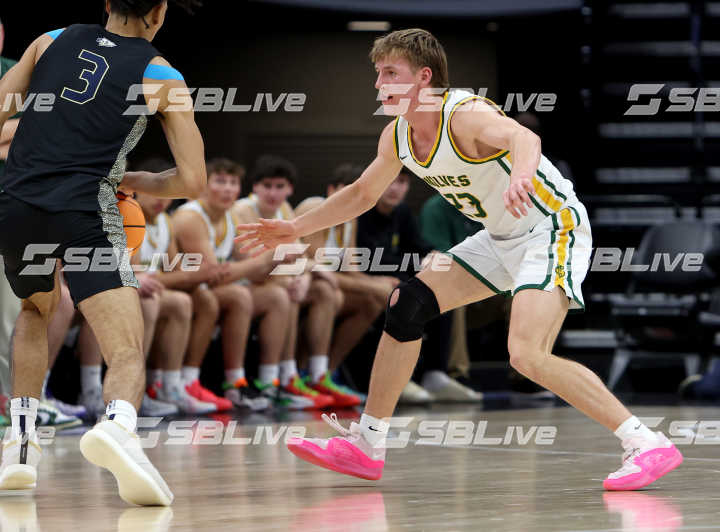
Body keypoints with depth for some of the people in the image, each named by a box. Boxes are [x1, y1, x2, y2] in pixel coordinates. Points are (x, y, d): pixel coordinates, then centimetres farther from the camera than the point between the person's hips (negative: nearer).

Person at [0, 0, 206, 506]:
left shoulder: (52, 41, 17)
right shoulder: (162, 75, 10)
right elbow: (191, 181, 7)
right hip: (84, 212, -4)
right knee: (128, 353, -9)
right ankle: (118, 425, -43)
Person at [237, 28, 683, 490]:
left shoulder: (465, 114, -24)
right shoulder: (397, 137, 2)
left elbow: (524, 138, -46)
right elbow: (362, 194, 21)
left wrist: (519, 175, -68)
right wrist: (296, 228, 18)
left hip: (554, 229, -9)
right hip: (502, 240, 9)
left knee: (527, 355, -26)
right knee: (408, 305, 7)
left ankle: (648, 444, -23)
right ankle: (367, 445, 17)